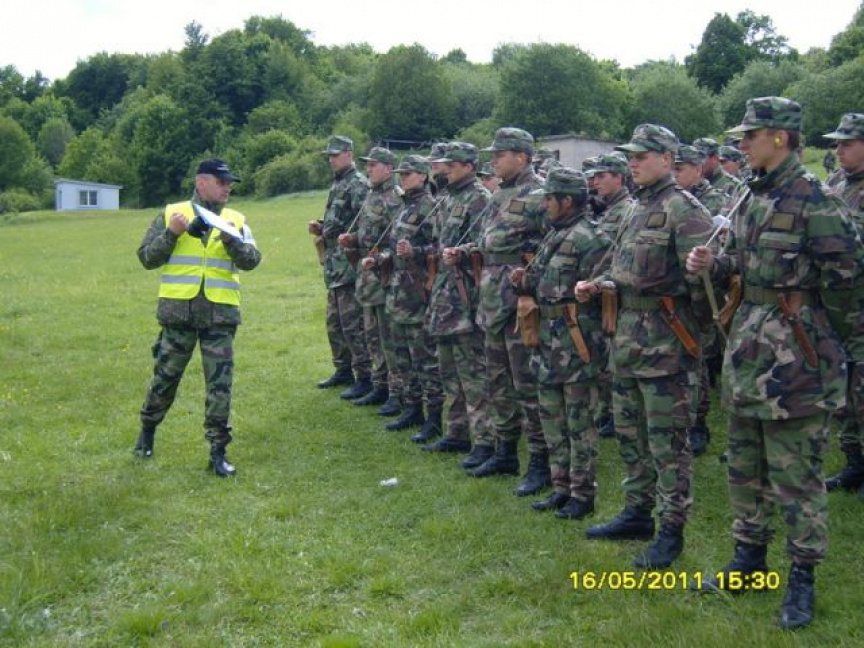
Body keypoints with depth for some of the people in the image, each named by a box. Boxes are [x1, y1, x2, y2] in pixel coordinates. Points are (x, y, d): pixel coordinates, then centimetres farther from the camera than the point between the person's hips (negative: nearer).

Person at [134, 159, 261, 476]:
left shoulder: (235, 220, 8)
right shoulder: (172, 214, 5)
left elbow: (251, 260, -4)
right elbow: (146, 258, 2)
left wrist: (230, 240, -21)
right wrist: (171, 234, -12)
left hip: (220, 312, 1)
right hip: (178, 310, -1)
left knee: (220, 382, 0)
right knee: (165, 376, 10)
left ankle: (218, 451, 9)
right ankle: (148, 430, 34)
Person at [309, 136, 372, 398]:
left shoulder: (359, 184, -12)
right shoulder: (337, 184, 18)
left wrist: (330, 234, -15)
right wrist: (321, 228, 7)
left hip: (351, 266, -10)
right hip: (334, 267, 10)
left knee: (353, 325, -9)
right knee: (334, 323, 17)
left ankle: (364, 378, -4)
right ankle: (344, 371, 28)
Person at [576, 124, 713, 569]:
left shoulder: (682, 209, -13)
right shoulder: (636, 209, 15)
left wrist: (694, 327, -18)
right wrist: (596, 284, 8)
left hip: (665, 340, -9)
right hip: (627, 333, 9)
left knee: (668, 440, -1)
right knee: (629, 432, 17)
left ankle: (671, 531, 8)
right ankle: (638, 513, 30)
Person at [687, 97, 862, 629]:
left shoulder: (813, 200, -15)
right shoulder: (754, 197, 10)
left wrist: (817, 326, -5)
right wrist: (714, 264, -1)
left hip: (793, 350, -8)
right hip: (748, 342, 9)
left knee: (796, 474, 1)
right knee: (745, 465, 17)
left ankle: (803, 578, 14)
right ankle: (749, 560, 31)